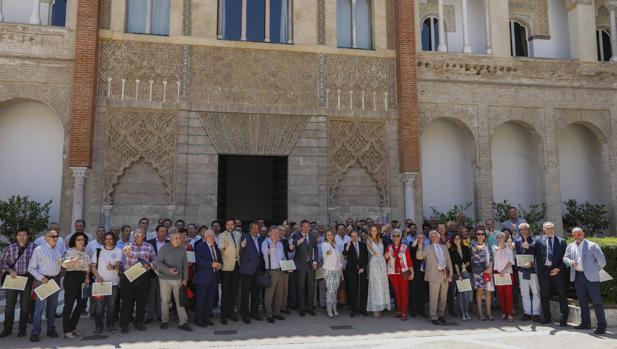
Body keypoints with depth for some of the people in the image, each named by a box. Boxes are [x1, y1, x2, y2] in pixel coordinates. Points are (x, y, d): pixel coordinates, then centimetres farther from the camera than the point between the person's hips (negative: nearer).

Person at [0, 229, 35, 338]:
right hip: (12, 278, 1)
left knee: (25, 305, 7)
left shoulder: (32, 247, -1)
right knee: (10, 304, 6)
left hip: (27, 279, -1)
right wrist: (10, 270, -12)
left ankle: (22, 328, 19)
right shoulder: (10, 248, 3)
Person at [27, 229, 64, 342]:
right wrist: (41, 278, -16)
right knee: (40, 306, -8)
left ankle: (51, 329, 25)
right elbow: (31, 268, -6)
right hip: (43, 280, -5)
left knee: (53, 306, 13)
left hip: (56, 280, 5)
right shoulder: (38, 250, -6)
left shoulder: (59, 249, 8)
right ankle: (35, 333, 0)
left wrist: (62, 262, -3)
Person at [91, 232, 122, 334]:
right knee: (99, 305, 0)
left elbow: (118, 265, -9)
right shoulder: (98, 251, 8)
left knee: (111, 305, 3)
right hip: (100, 282, 0)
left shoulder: (118, 251, 4)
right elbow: (93, 267, 7)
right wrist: (98, 277, -8)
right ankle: (98, 326, 11)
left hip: (113, 282, 0)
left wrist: (113, 267, -32)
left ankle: (110, 325, 15)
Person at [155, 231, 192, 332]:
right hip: (165, 279, -2)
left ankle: (183, 322, 7)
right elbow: (158, 262, -11)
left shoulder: (183, 249, 1)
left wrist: (185, 278, 3)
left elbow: (185, 264, 6)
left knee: (180, 301, 2)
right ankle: (164, 321, 23)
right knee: (165, 301, 7)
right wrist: (169, 270, -24)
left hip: (178, 279, 2)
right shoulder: (164, 248, -8)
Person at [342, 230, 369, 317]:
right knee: (352, 290, -1)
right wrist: (347, 247, -35)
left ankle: (362, 308, 12)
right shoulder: (348, 245, 0)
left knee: (362, 290, 2)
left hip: (361, 270, 2)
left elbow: (366, 258, 10)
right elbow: (344, 254, -18)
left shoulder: (363, 245, 9)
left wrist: (363, 267, -1)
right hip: (351, 271, -2)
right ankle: (353, 309, 7)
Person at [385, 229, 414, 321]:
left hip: (403, 272, -2)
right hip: (393, 272, 2)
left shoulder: (405, 247, 0)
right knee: (396, 292, 7)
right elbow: (384, 259, 3)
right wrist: (386, 256, -19)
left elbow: (409, 260, -1)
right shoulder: (389, 247, 7)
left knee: (404, 292, -4)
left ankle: (404, 313, 0)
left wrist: (412, 272, -5)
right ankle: (399, 311, 16)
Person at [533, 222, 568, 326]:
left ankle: (564, 318, 13)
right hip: (543, 270, 1)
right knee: (544, 295, 8)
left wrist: (559, 268, -8)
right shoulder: (538, 240, 10)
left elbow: (564, 257, 3)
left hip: (557, 270, 0)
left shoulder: (561, 241, 9)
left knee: (562, 295, 4)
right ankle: (546, 317, 18)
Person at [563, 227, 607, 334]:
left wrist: (595, 270, 5)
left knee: (596, 301, -4)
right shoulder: (570, 246, 11)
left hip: (590, 277, -5)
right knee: (582, 301, 14)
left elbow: (602, 261, -5)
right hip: (577, 276, 5)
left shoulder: (592, 245, -5)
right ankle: (585, 323, 24)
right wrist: (571, 262, -6)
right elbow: (565, 258, 14)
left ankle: (602, 325, 3)